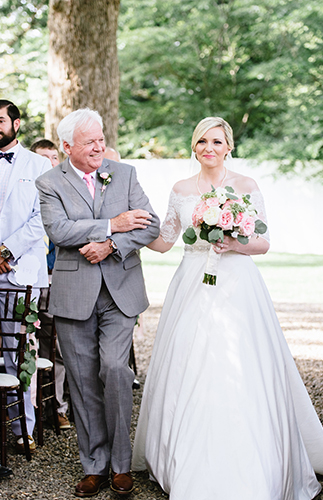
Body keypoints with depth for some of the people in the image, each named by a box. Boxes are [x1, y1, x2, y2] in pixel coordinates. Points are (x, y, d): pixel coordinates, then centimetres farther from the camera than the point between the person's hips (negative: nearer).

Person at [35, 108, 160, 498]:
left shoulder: (124, 174, 8)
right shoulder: (49, 183, 2)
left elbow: (150, 225, -1)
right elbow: (58, 231, -14)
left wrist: (111, 245, -15)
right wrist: (111, 225, -15)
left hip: (120, 292, 0)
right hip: (73, 296, 0)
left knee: (115, 368, -13)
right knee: (83, 382, 5)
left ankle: (121, 463, 3)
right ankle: (95, 466, 17)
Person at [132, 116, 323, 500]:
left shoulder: (246, 187, 1)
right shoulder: (181, 190, 10)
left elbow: (263, 243, 1)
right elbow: (163, 241, 13)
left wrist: (234, 245, -17)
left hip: (237, 287, -2)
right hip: (193, 290, 3)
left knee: (238, 378, -6)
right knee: (189, 378, 2)